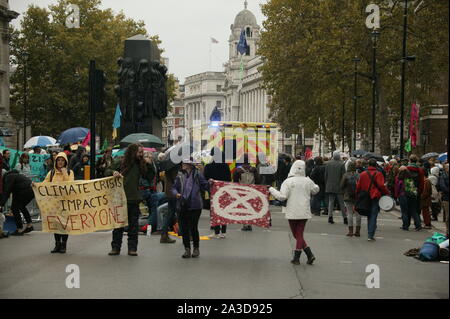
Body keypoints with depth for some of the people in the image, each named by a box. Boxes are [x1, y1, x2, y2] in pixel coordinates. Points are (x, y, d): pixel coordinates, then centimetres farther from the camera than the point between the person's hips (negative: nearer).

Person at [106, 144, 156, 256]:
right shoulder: (120, 162, -1)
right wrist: (113, 172, -19)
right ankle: (115, 247, 11)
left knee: (133, 224, 5)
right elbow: (107, 171, 3)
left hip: (134, 200, 2)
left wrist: (149, 165, -3)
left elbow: (150, 177, 10)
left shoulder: (140, 165, 8)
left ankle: (132, 248, 11)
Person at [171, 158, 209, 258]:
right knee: (184, 228, 6)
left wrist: (210, 184, -20)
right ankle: (187, 249, 16)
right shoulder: (180, 176, 9)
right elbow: (174, 187, 12)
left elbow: (204, 186, 1)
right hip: (183, 206, 4)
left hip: (195, 206, -4)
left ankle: (196, 248, 14)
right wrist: (176, 193, -8)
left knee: (193, 227, -3)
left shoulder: (197, 175, 0)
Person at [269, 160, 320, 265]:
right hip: (304, 212, 3)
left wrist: (272, 190, -4)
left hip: (292, 213, -3)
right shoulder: (308, 181, 0)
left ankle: (309, 254, 3)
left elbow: (282, 196, -17)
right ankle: (296, 258, 6)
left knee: (297, 235, 8)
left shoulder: (288, 182, -12)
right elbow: (315, 190, 19)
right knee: (300, 234, 8)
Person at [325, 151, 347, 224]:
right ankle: (345, 218, 8)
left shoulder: (328, 164, 2)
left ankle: (330, 216, -4)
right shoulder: (341, 164, -10)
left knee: (331, 202, 7)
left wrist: (326, 185, 14)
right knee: (342, 203, 5)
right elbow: (343, 176, -9)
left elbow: (326, 175, 6)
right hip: (339, 187, -3)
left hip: (330, 186, 3)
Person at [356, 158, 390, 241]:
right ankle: (371, 235, -7)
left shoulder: (362, 174, 5)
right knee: (373, 216, -2)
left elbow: (358, 187, 8)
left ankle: (370, 234, 22)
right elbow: (381, 186, -15)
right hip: (375, 198, -4)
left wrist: (357, 195, 18)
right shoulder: (378, 174, -9)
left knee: (369, 216, 17)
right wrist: (387, 193, -3)